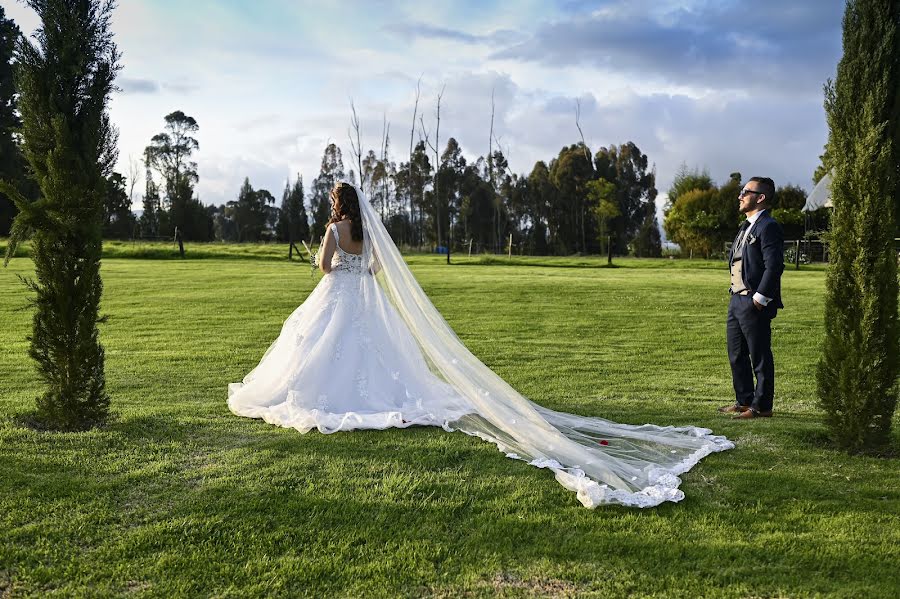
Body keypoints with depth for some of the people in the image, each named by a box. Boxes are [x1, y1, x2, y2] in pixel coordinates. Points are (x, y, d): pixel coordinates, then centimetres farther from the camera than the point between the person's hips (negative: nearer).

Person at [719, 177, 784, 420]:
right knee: (737, 355, 16)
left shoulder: (768, 227, -13)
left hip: (754, 304, -10)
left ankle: (762, 406, 9)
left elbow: (774, 266, -20)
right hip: (737, 300, 10)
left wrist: (760, 298, -19)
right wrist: (735, 294, 14)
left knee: (760, 357, 0)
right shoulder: (746, 226, 18)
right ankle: (744, 401, 27)